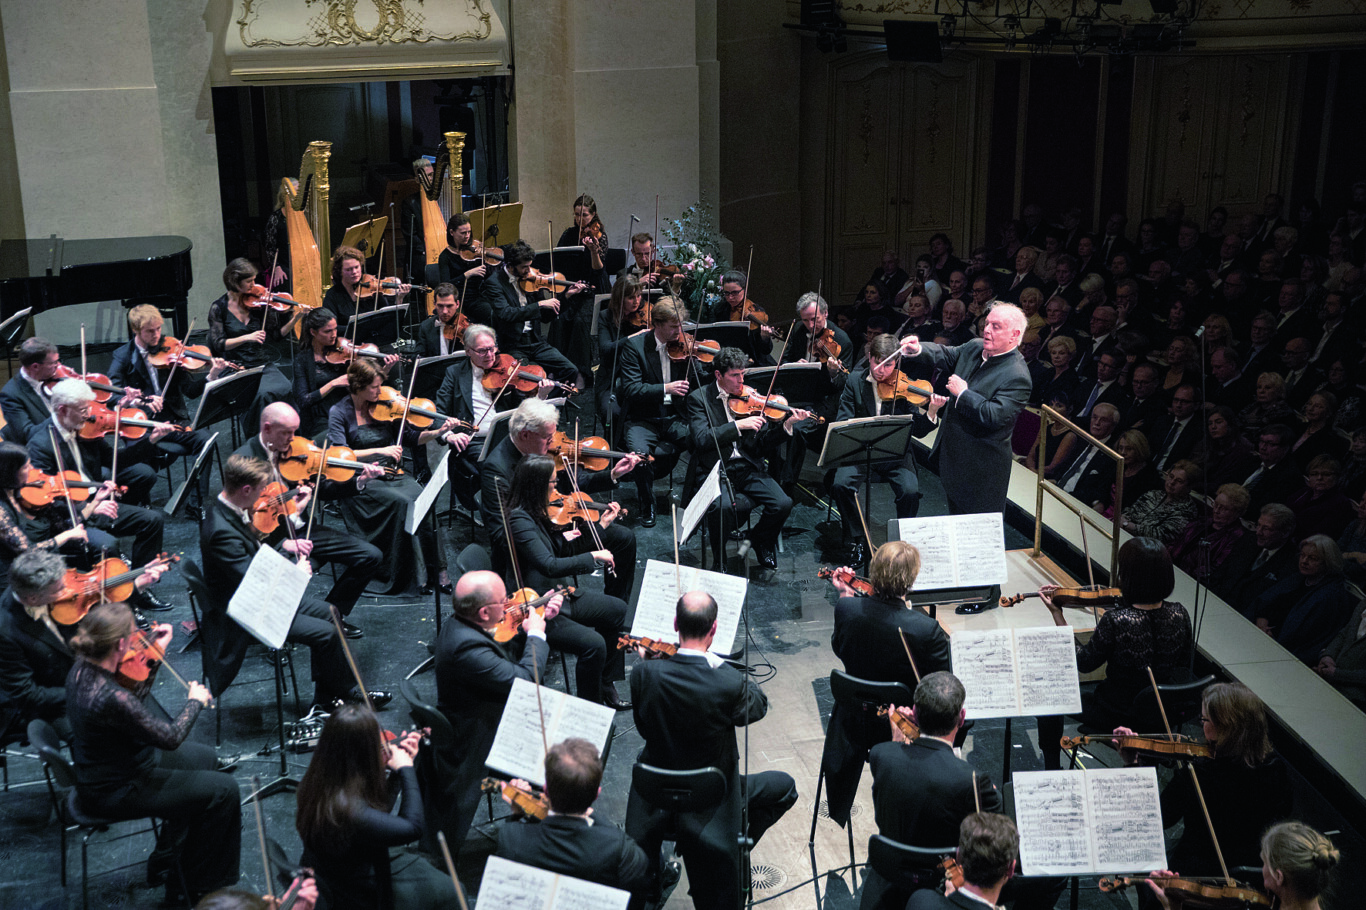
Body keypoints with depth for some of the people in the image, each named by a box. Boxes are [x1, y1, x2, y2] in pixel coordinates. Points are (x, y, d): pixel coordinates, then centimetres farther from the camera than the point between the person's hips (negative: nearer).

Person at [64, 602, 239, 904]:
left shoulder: (82, 668, -9)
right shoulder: (111, 698, -36)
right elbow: (171, 737, -25)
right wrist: (196, 701, -8)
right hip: (115, 792, -9)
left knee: (206, 757, 21)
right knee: (224, 790, -4)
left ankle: (164, 863, 33)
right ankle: (205, 886, 15)